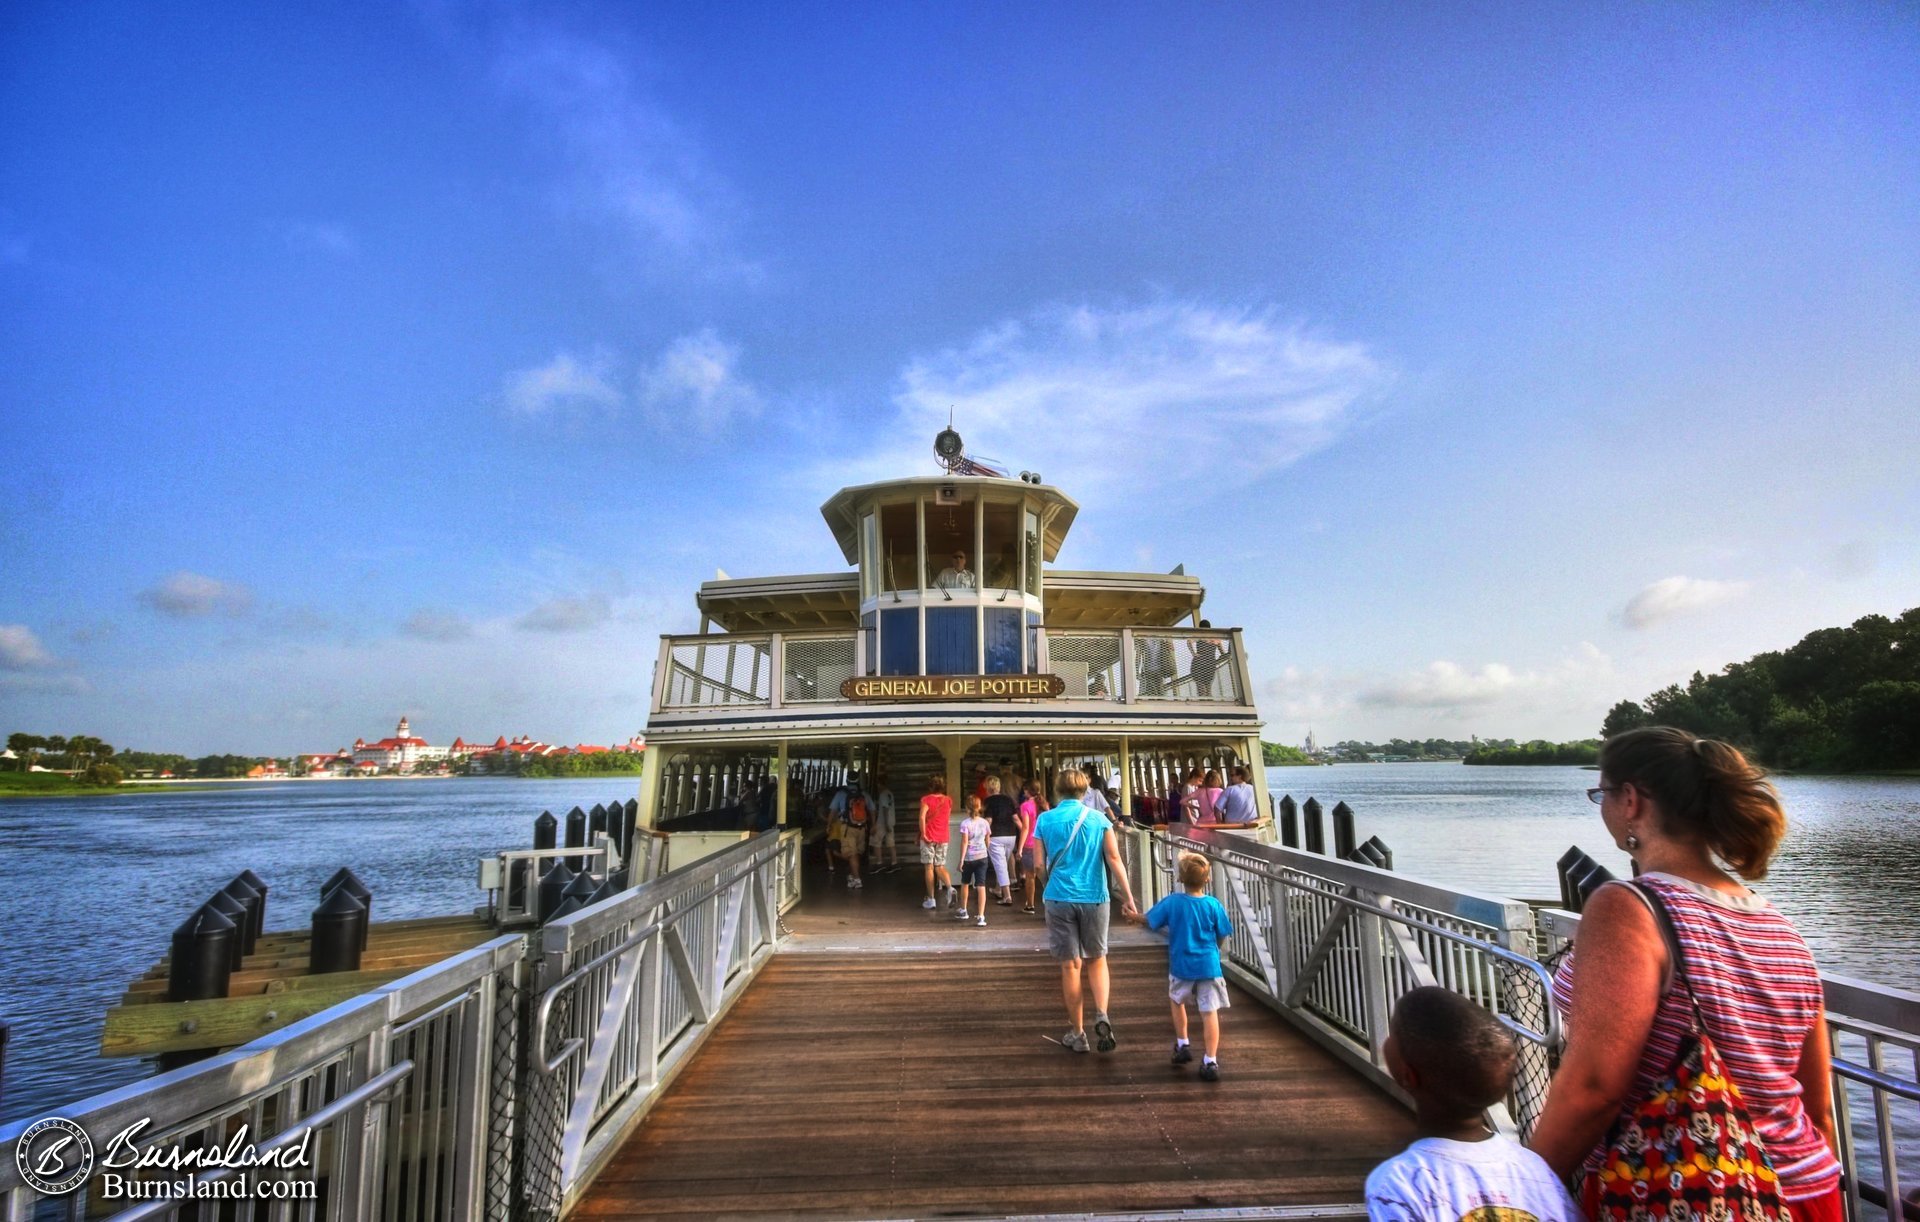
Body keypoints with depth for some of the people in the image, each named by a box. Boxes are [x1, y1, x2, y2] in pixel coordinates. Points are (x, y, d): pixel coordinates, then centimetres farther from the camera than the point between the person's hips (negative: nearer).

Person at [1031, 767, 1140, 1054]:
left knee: (1071, 965, 7)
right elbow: (1114, 860, -5)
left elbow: (1039, 863, 2)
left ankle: (1077, 1034, 14)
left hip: (1059, 898, 0)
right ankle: (1101, 1015, -2)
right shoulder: (1098, 818, -1)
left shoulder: (1045, 820, 0)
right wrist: (1128, 898, -2)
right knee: (1097, 959, 18)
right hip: (1094, 898, 0)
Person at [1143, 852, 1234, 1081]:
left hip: (1181, 967, 0)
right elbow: (1222, 936, 1)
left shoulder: (1171, 903, -9)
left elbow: (1149, 922, 0)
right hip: (1209, 966, 0)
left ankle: (1182, 1046, 30)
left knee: (1177, 1002, 25)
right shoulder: (1214, 905, -8)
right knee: (1209, 1013, 3)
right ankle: (1210, 1061, 1)